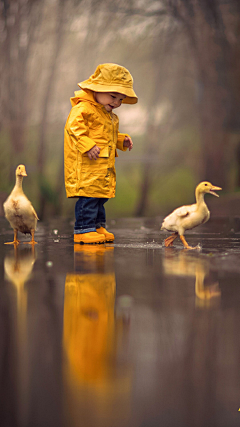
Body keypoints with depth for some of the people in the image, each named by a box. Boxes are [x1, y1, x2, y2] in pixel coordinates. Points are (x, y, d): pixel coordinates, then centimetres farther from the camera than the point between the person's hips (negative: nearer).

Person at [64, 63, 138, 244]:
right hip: (86, 165, -9)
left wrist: (122, 140, 16)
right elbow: (74, 127, -22)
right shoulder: (83, 108, -11)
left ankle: (98, 226, 23)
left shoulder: (110, 115, 21)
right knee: (89, 195, -12)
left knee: (101, 195, 13)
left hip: (104, 165, 9)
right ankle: (84, 229, -8)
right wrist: (88, 145, -29)